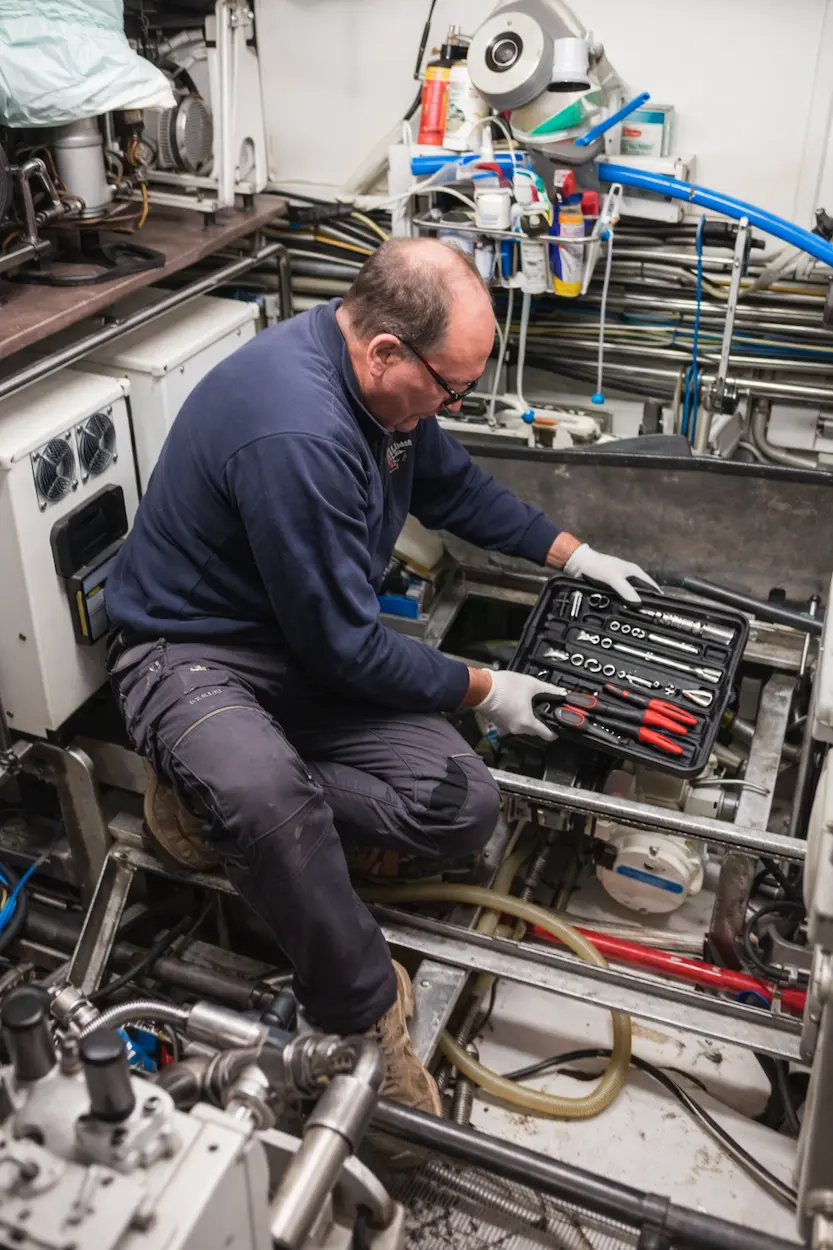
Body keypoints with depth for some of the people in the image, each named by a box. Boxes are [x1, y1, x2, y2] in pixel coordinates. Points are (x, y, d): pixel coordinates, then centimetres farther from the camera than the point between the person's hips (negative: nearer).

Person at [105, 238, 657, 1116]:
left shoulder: (383, 381, -2)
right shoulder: (296, 432, -32)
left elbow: (453, 484, 19)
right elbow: (344, 647, -25)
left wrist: (573, 555, 19)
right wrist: (483, 692, -11)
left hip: (315, 640, 8)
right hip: (191, 650, -8)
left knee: (464, 809, -12)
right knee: (267, 793, -41)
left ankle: (226, 794, -2)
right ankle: (368, 1010, -15)